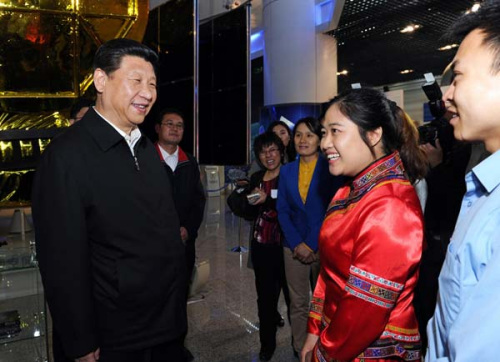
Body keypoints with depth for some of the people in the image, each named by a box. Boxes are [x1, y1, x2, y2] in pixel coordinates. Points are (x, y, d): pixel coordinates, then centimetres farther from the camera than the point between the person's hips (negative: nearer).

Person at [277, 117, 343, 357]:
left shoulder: (330, 168, -3)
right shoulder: (287, 170, 8)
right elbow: (282, 211, 5)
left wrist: (312, 245, -12)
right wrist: (297, 243, -7)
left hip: (324, 246, -3)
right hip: (294, 246, 3)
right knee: (298, 304, 10)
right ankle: (300, 351, 25)